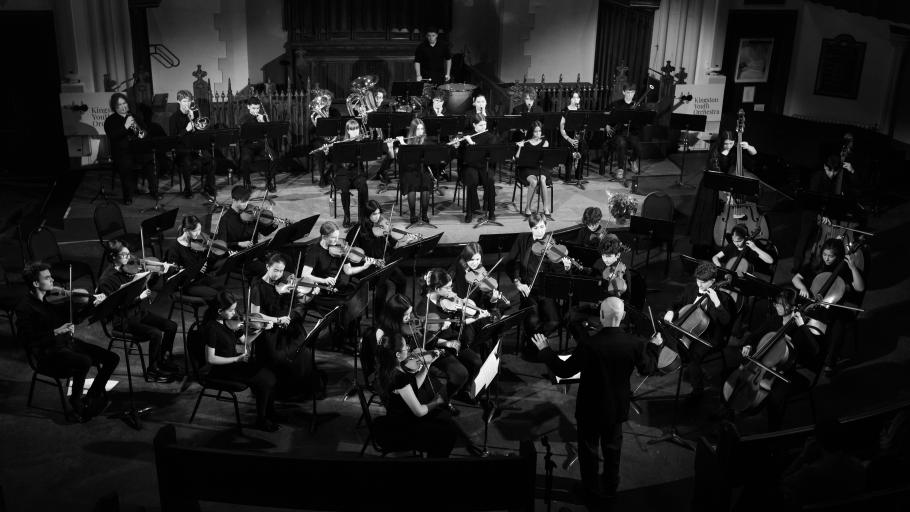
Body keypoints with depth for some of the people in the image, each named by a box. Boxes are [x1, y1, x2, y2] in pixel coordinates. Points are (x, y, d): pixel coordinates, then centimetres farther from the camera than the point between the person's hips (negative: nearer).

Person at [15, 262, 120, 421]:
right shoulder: (25, 308, -10)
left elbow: (72, 319, 21)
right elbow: (27, 338, -18)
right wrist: (56, 332, -24)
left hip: (68, 342, 8)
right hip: (48, 352, -8)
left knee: (112, 358, -7)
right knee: (85, 361, -35)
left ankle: (91, 399, 6)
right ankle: (76, 405, -13)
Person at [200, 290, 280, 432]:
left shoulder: (227, 323, 5)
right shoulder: (211, 328, -20)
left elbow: (245, 341, 12)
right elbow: (210, 359, -21)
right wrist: (237, 359, -22)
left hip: (233, 361, 8)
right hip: (219, 369, -8)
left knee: (270, 376, -10)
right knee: (263, 380, -18)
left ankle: (270, 414, 3)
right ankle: (261, 421, -1)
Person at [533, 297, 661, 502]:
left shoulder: (588, 345, -30)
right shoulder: (634, 344, -20)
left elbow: (564, 370, -21)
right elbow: (647, 369, -1)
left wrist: (545, 350, -8)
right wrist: (654, 346, 15)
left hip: (591, 408, -3)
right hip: (617, 407, 3)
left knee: (588, 448, 19)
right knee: (613, 447, 26)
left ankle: (592, 489, 35)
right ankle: (611, 486, 43)